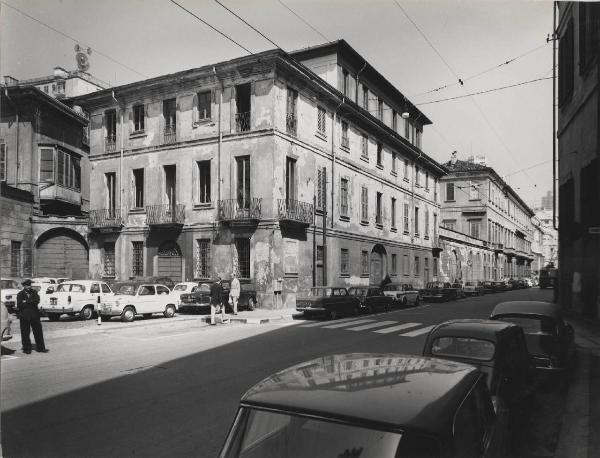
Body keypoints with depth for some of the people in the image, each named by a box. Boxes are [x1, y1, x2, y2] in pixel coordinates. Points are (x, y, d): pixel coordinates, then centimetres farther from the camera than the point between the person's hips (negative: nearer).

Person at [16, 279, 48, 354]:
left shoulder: (34, 292, 9)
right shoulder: (20, 294, 2)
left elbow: (37, 300, -8)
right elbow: (20, 305, -12)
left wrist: (26, 302, -14)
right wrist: (31, 303, -11)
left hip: (34, 315, 2)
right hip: (24, 316, -2)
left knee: (38, 331, 4)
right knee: (25, 333, 3)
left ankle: (40, 348, 13)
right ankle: (26, 349, 14)